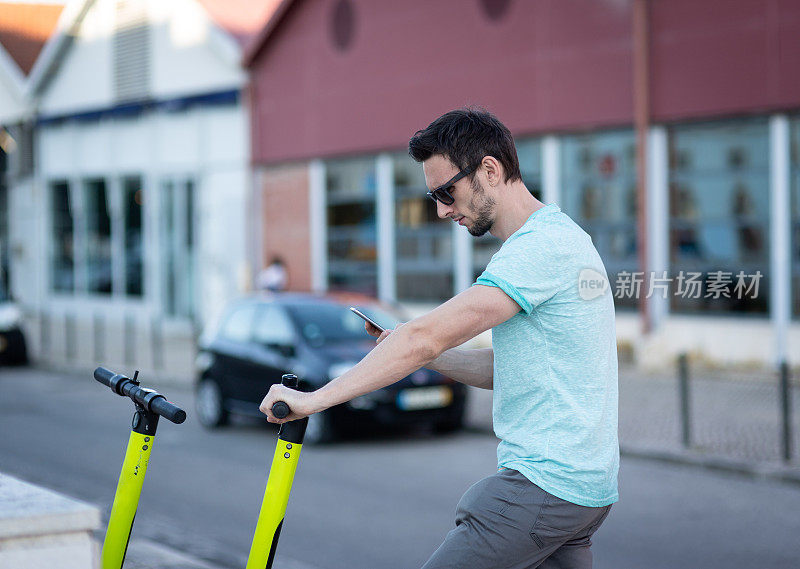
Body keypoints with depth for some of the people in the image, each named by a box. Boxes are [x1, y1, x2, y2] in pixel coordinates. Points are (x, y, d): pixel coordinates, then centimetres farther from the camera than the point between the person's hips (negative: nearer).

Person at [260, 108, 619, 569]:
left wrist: (316, 398, -21)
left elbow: (428, 336, -23)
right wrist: (423, 355, 6)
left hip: (544, 486, -10)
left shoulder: (540, 245, -17)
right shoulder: (563, 235, 16)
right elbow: (507, 368, 19)